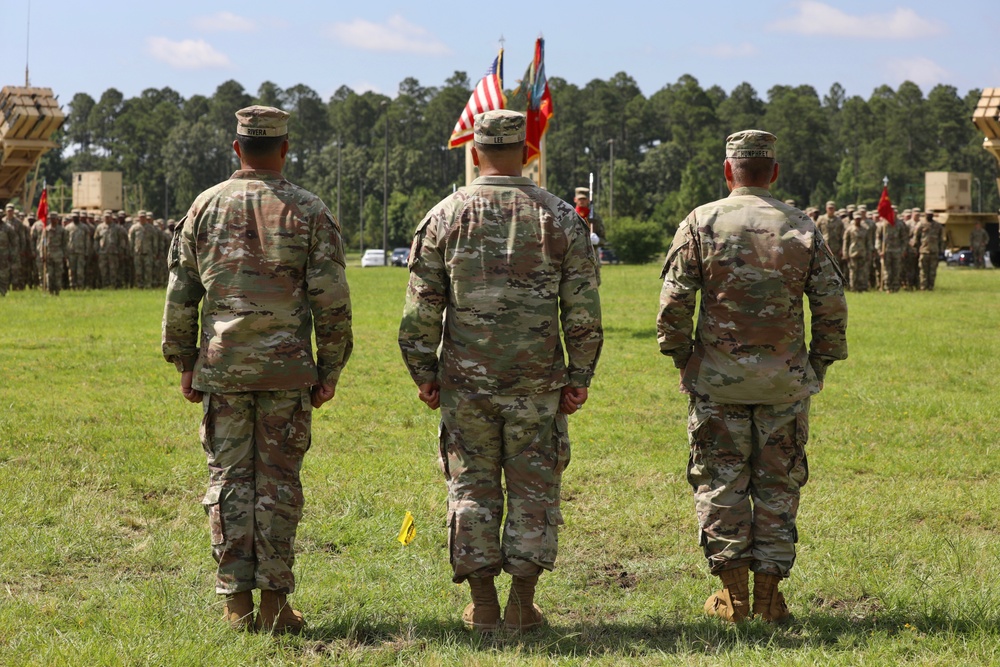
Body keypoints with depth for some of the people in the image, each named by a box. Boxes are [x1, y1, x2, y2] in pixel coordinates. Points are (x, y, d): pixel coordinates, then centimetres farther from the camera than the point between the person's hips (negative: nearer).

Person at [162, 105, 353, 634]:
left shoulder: (205, 207, 4)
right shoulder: (309, 211, -2)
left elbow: (180, 294, 6)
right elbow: (331, 299, -4)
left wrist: (184, 362, 14)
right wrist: (330, 368, 4)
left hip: (221, 368, 1)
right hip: (286, 370, -1)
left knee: (228, 479, 6)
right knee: (278, 481, 3)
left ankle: (236, 601, 4)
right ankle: (274, 600, 3)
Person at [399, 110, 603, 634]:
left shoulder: (445, 216, -2)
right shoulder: (560, 218, -1)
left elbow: (421, 307, -1)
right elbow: (583, 312, -2)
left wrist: (424, 373, 8)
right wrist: (579, 377, 6)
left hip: (465, 380, 0)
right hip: (537, 383, 0)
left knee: (472, 488, 8)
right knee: (533, 490, 7)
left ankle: (483, 606, 8)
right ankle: (522, 605, 6)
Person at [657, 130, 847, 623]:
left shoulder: (701, 223, -4)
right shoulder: (802, 228, 1)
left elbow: (674, 301, -7)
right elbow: (832, 306, 0)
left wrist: (681, 358, 6)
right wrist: (820, 362, 12)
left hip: (717, 376, -1)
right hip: (785, 378, 1)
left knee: (720, 481, 7)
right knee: (778, 483, 9)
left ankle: (732, 592, 4)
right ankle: (768, 592, 8)